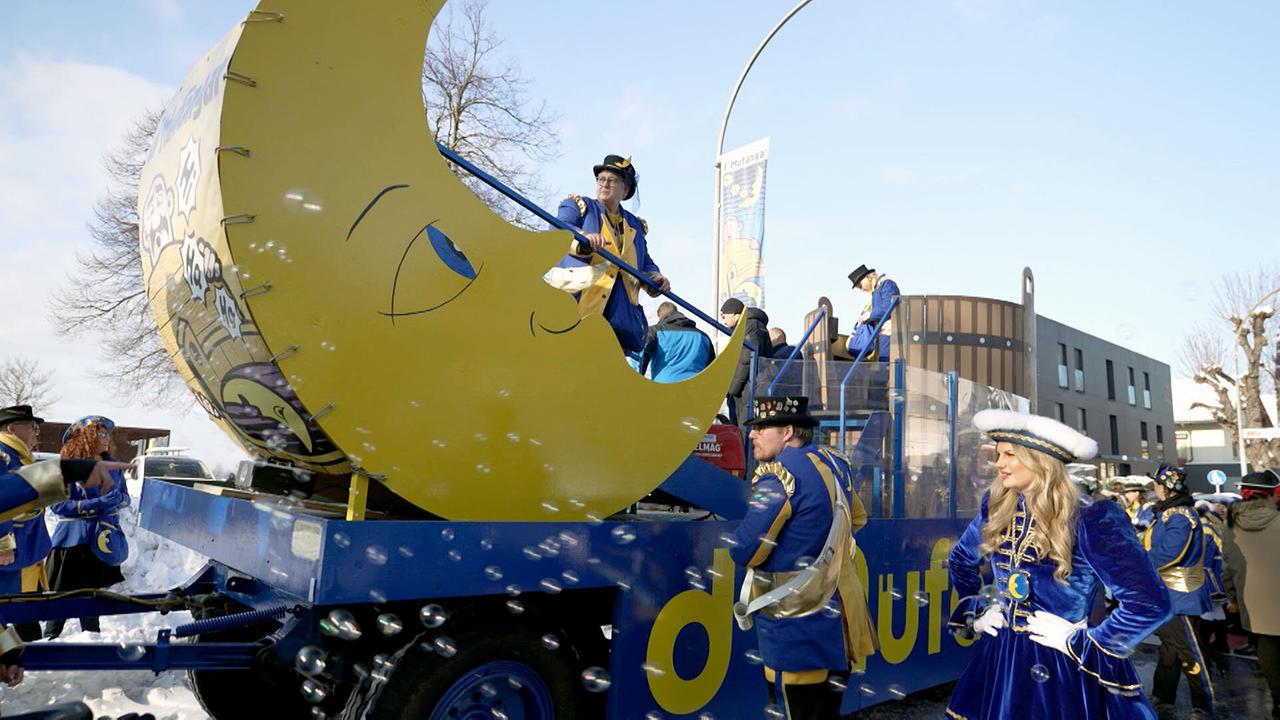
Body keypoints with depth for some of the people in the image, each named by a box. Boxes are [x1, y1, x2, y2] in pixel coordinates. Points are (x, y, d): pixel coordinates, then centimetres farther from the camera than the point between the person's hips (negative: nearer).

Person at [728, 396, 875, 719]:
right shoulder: (833, 464, 8)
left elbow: (745, 551, -19)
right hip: (834, 622, 9)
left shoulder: (778, 473, -18)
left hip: (799, 629, -9)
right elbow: (857, 518, 26)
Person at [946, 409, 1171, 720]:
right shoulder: (996, 509, 0)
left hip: (1063, 669, -5)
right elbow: (960, 560, 19)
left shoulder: (1089, 520, -18)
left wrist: (1078, 642, -16)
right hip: (999, 659, 5)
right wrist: (973, 611, 8)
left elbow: (1149, 603, -22)